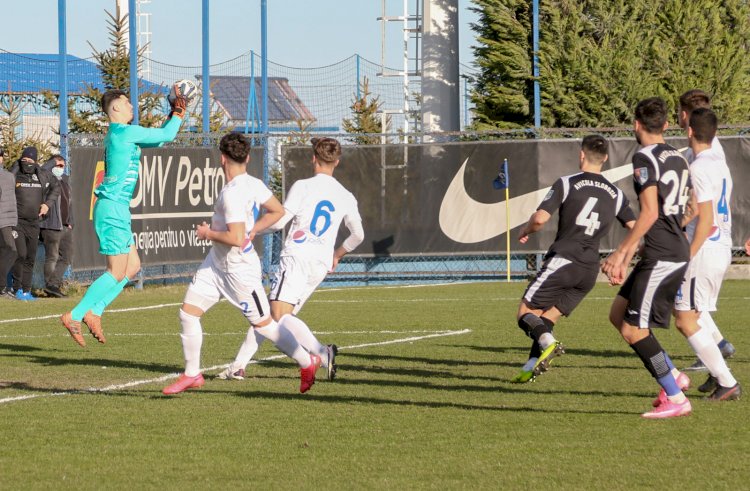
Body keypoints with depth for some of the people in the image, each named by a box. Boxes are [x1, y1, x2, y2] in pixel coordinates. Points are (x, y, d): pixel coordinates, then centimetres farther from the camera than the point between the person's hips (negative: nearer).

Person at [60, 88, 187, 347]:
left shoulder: (118, 134, 16)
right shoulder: (125, 132, -13)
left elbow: (158, 138, 28)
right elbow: (165, 135, -7)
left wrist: (174, 115, 21)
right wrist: (178, 114, 9)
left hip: (115, 209, 10)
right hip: (113, 208, -10)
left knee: (133, 266, 12)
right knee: (117, 272, -8)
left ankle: (94, 312, 11)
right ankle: (74, 316, -6)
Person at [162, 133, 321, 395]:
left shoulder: (232, 194, -28)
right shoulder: (253, 184, 0)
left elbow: (236, 239, -33)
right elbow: (277, 211, 13)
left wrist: (208, 233, -16)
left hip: (239, 270, -9)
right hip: (216, 263, 9)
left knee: (263, 325, 5)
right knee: (188, 312, 5)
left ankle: (308, 362, 22)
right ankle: (192, 375, 15)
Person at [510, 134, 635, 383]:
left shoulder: (567, 183, -4)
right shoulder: (616, 194, 11)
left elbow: (540, 218, -12)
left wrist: (525, 231, 9)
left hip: (563, 259, -5)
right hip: (590, 269, 5)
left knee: (526, 314, -1)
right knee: (549, 317, 14)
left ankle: (548, 343, -30)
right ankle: (530, 368, 1)